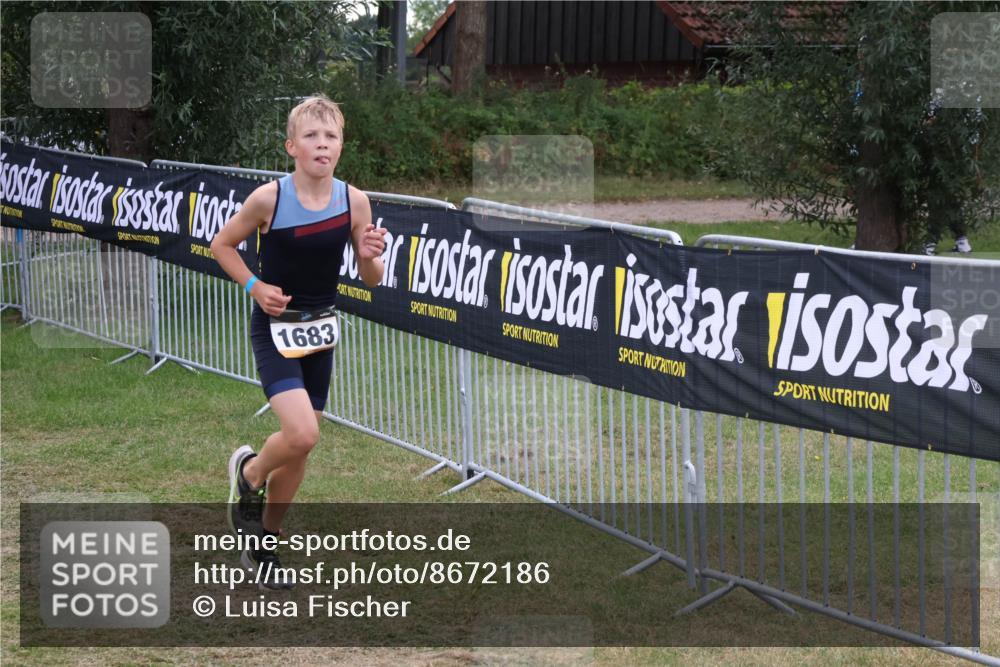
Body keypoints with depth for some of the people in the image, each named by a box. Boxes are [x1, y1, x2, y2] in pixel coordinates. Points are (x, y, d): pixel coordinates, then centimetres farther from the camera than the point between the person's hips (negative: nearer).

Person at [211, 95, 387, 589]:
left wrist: (371, 257, -20)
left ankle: (262, 546, 30)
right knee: (301, 434, -23)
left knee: (300, 448, 11)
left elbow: (371, 280, 2)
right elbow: (221, 244, 0)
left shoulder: (353, 201, -6)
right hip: (274, 327, -4)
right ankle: (249, 471, 11)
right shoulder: (269, 198, -15)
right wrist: (254, 286, -13)